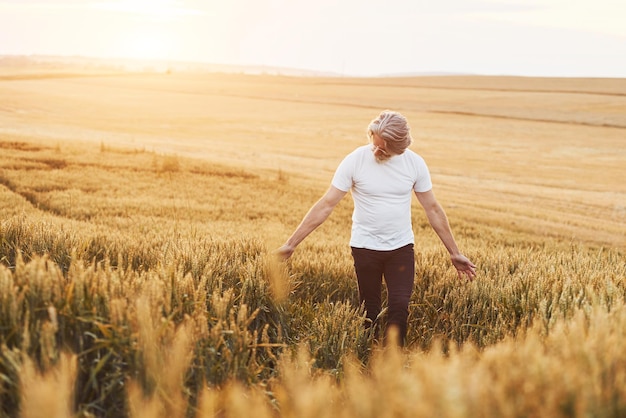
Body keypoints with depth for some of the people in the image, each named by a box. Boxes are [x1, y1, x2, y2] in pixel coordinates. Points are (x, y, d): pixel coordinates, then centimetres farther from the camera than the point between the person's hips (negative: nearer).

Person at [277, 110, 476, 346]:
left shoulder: (415, 163, -6)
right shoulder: (355, 161, -12)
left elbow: (433, 209, 3)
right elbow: (325, 206, -11)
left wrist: (454, 253, 5)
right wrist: (291, 244, -15)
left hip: (402, 247, 1)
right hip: (365, 247, -1)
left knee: (400, 308, -10)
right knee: (370, 313, 6)